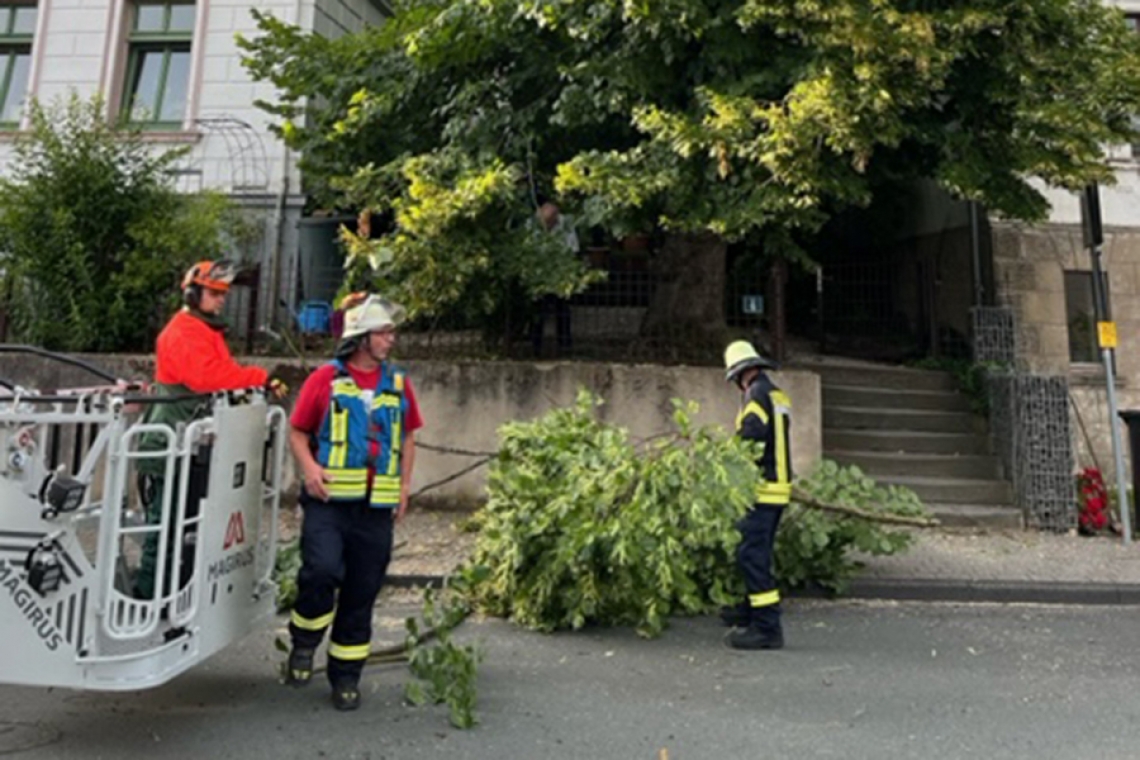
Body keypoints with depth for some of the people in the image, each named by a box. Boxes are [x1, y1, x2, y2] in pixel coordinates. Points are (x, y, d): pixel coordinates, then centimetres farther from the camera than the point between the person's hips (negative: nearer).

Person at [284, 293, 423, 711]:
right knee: (323, 569, -19)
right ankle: (304, 641, 13)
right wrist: (309, 467, -12)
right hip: (329, 499, -3)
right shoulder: (325, 379, 0)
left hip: (377, 505, 3)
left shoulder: (399, 383, 10)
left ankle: (346, 675, 25)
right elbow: (298, 430, 5)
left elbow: (408, 437, 18)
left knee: (362, 591, 8)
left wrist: (404, 484, 9)